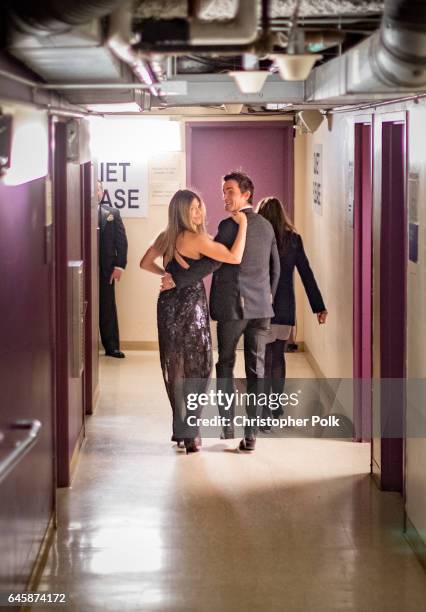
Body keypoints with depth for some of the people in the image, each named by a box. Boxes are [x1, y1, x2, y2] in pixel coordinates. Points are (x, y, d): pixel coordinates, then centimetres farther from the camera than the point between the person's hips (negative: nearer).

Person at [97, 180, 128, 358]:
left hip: (106, 268, 2)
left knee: (108, 308, 5)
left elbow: (121, 240, 5)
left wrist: (119, 265, -5)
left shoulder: (112, 213, 8)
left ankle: (111, 346, 10)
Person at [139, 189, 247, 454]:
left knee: (176, 366, 15)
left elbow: (146, 263, 18)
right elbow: (235, 257, -22)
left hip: (169, 304, 7)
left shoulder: (167, 237, 7)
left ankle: (182, 429, 24)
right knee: (196, 367, 3)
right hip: (190, 305, -7)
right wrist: (242, 224, -15)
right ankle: (188, 434, 4)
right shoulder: (197, 239, -17)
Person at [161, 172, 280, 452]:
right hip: (261, 308, 5)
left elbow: (211, 262, -20)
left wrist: (177, 279, -16)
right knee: (256, 370, 4)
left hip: (233, 306, -5)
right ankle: (251, 434, 3)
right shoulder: (266, 226, 10)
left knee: (226, 365, 10)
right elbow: (275, 268, 17)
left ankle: (227, 426, 12)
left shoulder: (230, 225, -12)